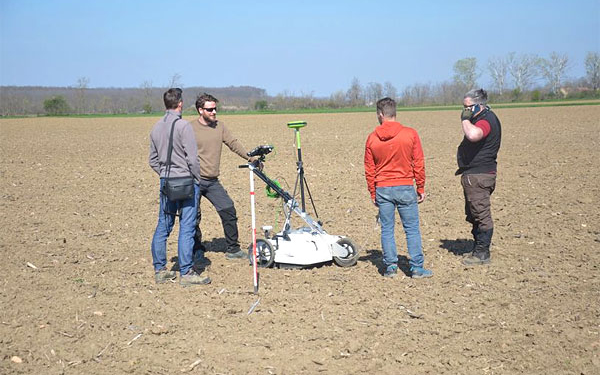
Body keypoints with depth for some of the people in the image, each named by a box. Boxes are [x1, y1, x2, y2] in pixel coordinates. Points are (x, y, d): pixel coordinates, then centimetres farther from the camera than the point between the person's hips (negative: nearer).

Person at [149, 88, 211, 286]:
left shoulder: (156, 127, 9)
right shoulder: (183, 125, -13)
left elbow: (153, 160, 15)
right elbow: (192, 158, -15)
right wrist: (198, 180, -3)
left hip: (166, 182, 7)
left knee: (163, 226, 12)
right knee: (187, 227, -3)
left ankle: (159, 270, 17)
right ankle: (186, 273, -2)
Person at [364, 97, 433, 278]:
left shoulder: (372, 138, 0)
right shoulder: (410, 134, -5)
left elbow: (369, 170, 5)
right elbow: (418, 164, -2)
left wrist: (373, 193, 14)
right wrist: (421, 188, 7)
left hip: (382, 189, 2)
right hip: (405, 188, -1)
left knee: (387, 229, 9)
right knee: (412, 229, 4)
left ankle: (390, 266, 11)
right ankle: (417, 268, 4)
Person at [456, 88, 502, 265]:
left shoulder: (486, 120, -18)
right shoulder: (483, 119, 17)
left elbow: (473, 135, -39)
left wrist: (466, 119, -24)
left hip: (479, 175, -11)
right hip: (473, 174, 11)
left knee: (481, 214, -5)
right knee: (474, 215, 17)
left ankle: (482, 254, 0)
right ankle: (479, 249, 26)